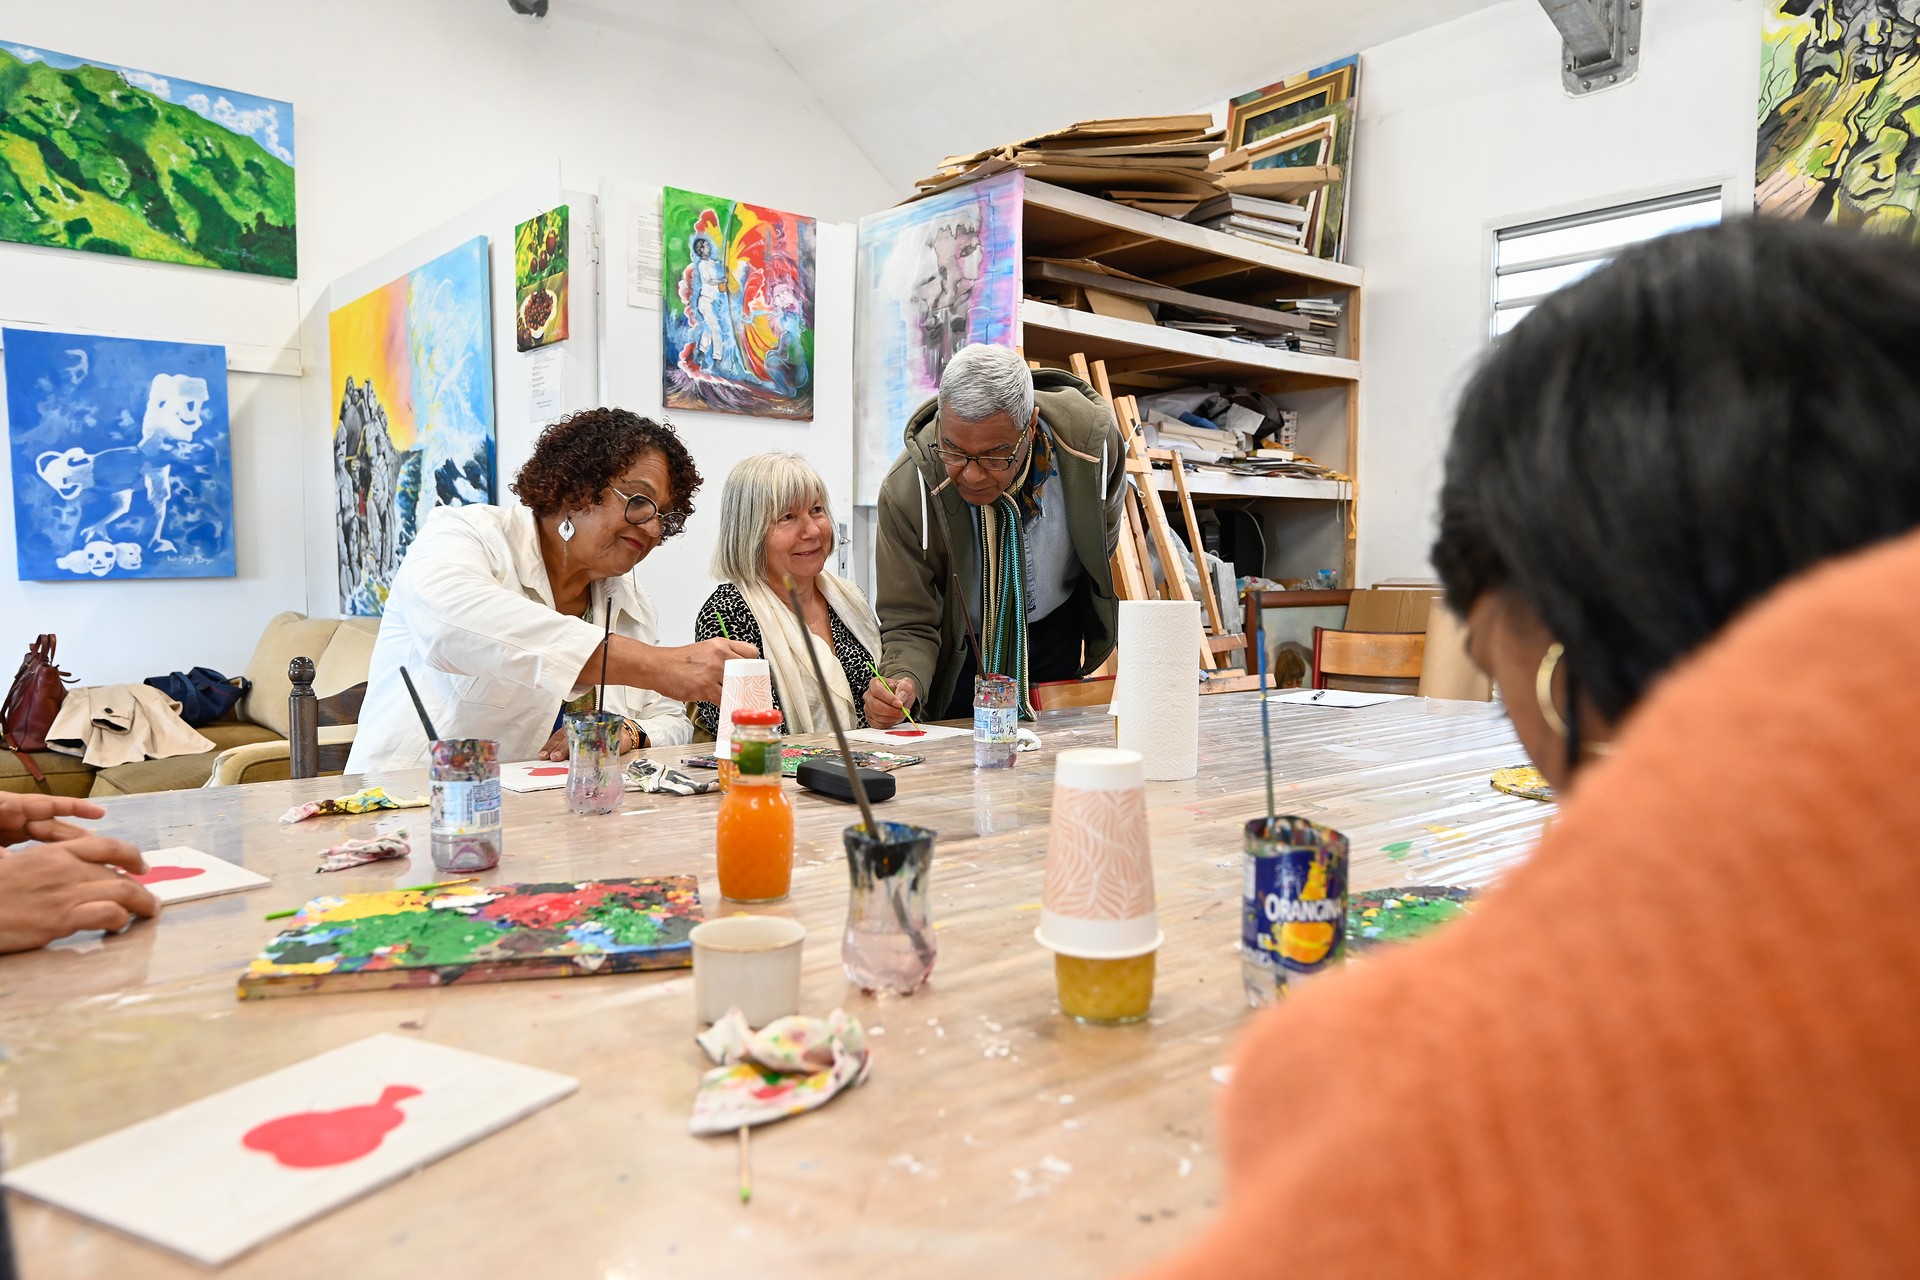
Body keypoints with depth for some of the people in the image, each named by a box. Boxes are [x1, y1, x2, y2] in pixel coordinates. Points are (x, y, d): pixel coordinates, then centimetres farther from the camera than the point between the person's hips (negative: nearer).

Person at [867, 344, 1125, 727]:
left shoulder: (1090, 435, -25)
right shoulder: (905, 490, -31)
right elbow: (909, 623, -23)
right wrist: (904, 682, -46)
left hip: (1060, 631, 2)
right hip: (957, 650, -1)